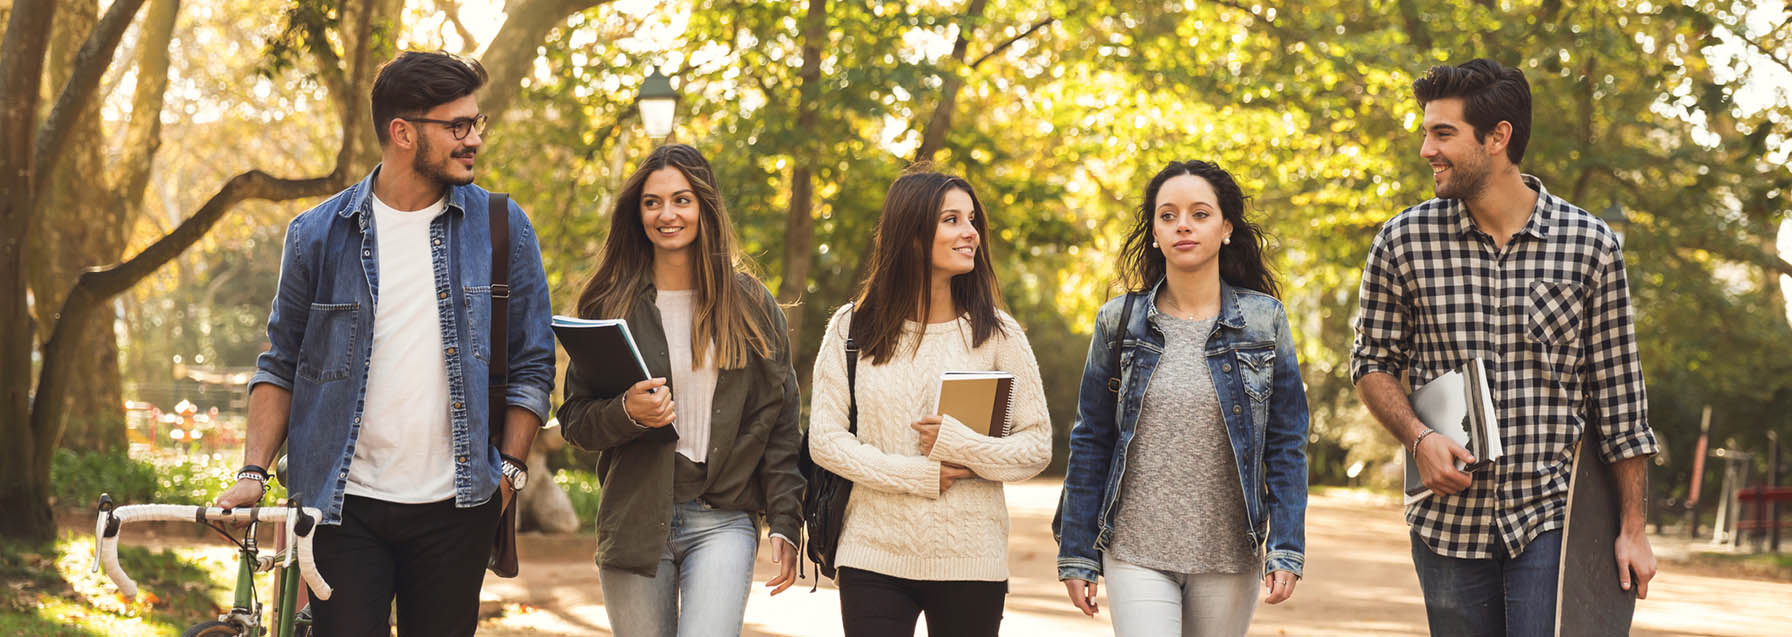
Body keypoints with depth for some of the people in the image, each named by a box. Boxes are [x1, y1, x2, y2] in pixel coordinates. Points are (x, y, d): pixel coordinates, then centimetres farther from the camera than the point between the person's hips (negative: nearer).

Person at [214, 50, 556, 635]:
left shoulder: (502, 229, 3)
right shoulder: (319, 235, 2)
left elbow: (533, 364, 8)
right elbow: (281, 364, 10)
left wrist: (510, 469, -1)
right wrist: (253, 472, 0)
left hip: (455, 507, 1)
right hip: (345, 505, -1)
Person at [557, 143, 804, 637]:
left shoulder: (751, 305, 6)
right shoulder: (609, 304, 7)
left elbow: (779, 423, 6)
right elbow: (575, 420, 7)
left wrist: (785, 522, -1)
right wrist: (627, 413, -14)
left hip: (723, 521, -1)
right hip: (634, 519, 1)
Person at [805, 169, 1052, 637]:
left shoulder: (996, 333, 4)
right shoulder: (852, 327, 4)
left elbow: (1037, 447, 1)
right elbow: (825, 440, -1)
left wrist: (959, 444, -15)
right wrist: (918, 475, -10)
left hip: (970, 560, 0)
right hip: (874, 558, 0)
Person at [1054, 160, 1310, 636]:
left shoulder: (1264, 320, 2)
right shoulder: (1118, 323, 3)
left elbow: (1286, 444, 2)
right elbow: (1090, 442, 6)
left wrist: (1286, 550, -6)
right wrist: (1076, 555, 3)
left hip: (1228, 558, 1)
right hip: (1136, 553, 0)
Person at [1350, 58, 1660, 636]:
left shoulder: (1591, 245, -3)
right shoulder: (1403, 242, -1)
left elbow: (1618, 396, 2)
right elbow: (1373, 361, 11)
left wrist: (1633, 529, 1)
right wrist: (1418, 438, -9)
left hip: (1551, 522, -2)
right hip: (1449, 521, 2)